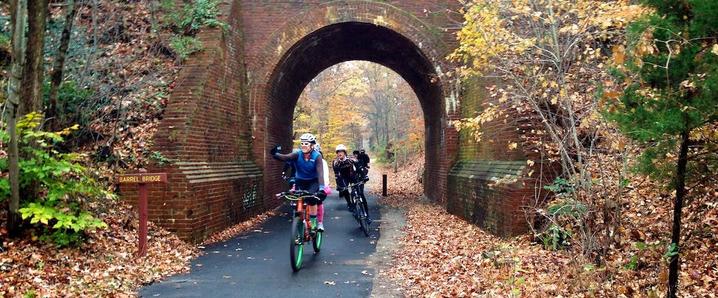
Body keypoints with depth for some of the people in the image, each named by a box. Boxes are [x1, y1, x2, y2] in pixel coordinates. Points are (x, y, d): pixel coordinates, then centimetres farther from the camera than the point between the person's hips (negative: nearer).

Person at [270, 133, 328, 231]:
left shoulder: (317, 156, -21)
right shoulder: (297, 154, -18)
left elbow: (320, 173, -32)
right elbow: (286, 157, -36)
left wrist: (321, 188, -47)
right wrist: (275, 154, -58)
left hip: (313, 182, -2)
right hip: (300, 181, 2)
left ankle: (313, 222, -9)